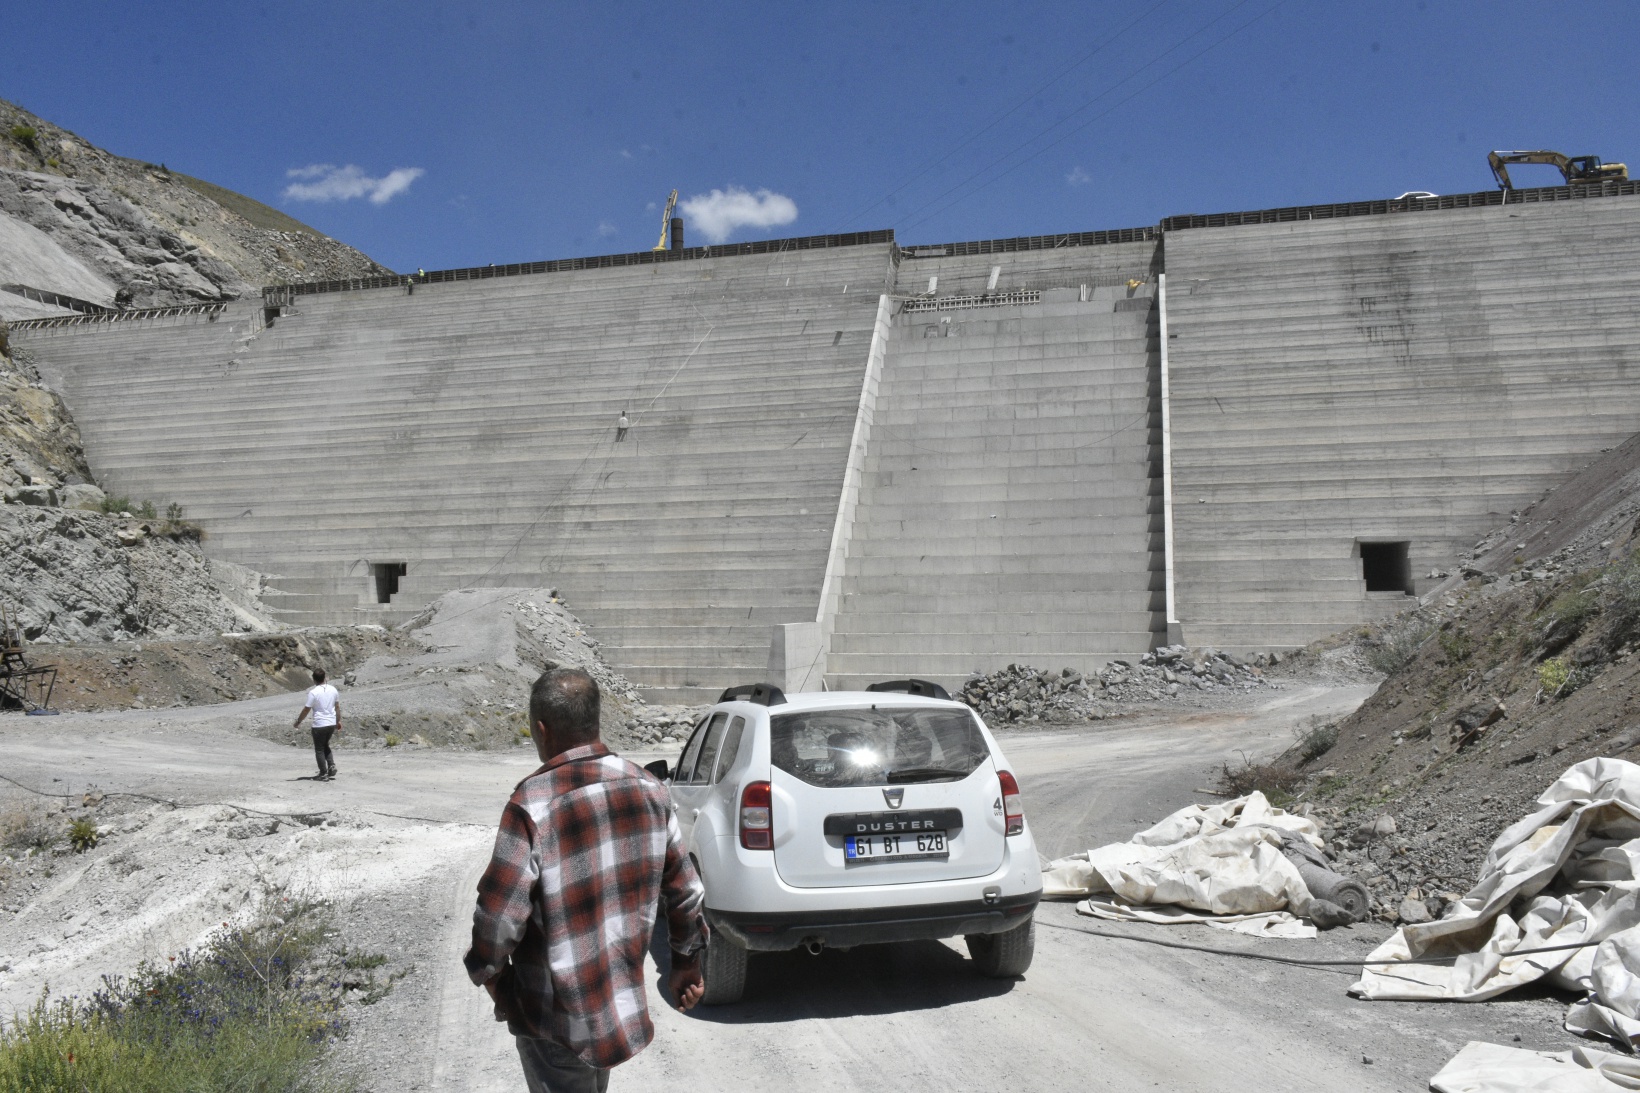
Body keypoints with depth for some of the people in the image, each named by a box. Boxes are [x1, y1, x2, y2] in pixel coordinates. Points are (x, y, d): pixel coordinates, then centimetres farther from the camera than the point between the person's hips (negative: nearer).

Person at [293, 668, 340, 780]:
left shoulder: (313, 692, -15)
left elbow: (306, 710, -11)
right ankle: (331, 766, 8)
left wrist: (298, 722, 1)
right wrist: (338, 721, 21)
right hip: (332, 724, 6)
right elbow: (337, 706, 10)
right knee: (326, 746, 24)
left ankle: (324, 774, 8)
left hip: (319, 725, -6)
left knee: (319, 749, 7)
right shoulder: (333, 690, 3)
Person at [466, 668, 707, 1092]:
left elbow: (498, 918, -21)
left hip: (556, 1022, -6)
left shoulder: (533, 805, -24)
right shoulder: (648, 789, -6)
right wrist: (687, 965, 16)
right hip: (625, 1002, 6)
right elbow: (684, 891, 2)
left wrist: (489, 975, -1)